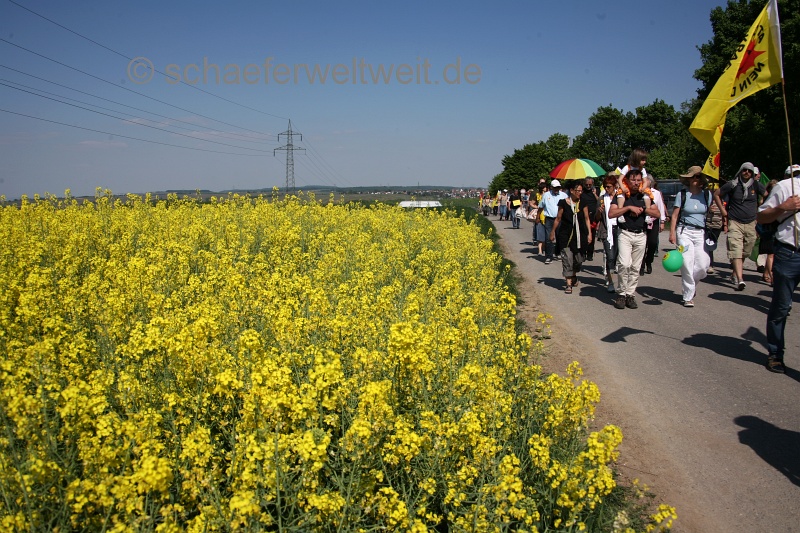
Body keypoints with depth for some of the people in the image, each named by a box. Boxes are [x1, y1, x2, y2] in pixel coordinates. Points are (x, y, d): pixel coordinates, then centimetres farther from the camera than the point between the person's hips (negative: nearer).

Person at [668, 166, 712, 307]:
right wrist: (672, 233, -8)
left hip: (701, 233, 3)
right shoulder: (682, 195, 0)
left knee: (703, 265, -6)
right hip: (684, 232, -3)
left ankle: (690, 285, 25)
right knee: (687, 265, -7)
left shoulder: (707, 194, 7)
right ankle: (688, 297, 4)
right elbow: (674, 216, 0)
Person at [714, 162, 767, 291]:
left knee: (745, 253, 10)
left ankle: (735, 275, 26)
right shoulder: (732, 185, -4)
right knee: (736, 251, -16)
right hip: (734, 223, -4)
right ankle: (740, 279, -24)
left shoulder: (756, 186, 3)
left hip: (751, 224, 4)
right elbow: (716, 194, 8)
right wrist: (723, 211, 3)